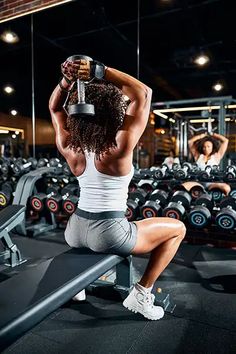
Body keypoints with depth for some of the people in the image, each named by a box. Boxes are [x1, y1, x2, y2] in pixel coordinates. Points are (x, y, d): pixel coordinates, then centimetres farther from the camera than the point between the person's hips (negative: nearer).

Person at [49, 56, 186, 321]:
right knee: (177, 228, 13)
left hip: (74, 231, 6)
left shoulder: (69, 147, -5)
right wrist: (99, 71, -15)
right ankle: (141, 294, 12)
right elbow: (143, 93, -12)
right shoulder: (119, 148, -19)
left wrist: (66, 80, -3)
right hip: (108, 235, -5)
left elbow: (55, 107, 13)